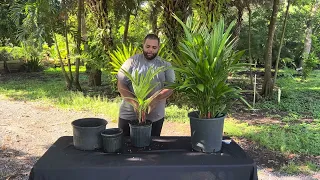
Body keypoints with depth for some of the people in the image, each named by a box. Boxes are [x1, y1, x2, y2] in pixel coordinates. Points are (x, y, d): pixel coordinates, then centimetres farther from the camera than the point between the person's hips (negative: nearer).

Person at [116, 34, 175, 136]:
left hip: (155, 117, 1)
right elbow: (121, 85, -6)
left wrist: (155, 99, -23)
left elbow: (170, 87, -4)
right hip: (128, 116, -1)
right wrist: (135, 103, -21)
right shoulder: (132, 62, -1)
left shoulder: (165, 65, 3)